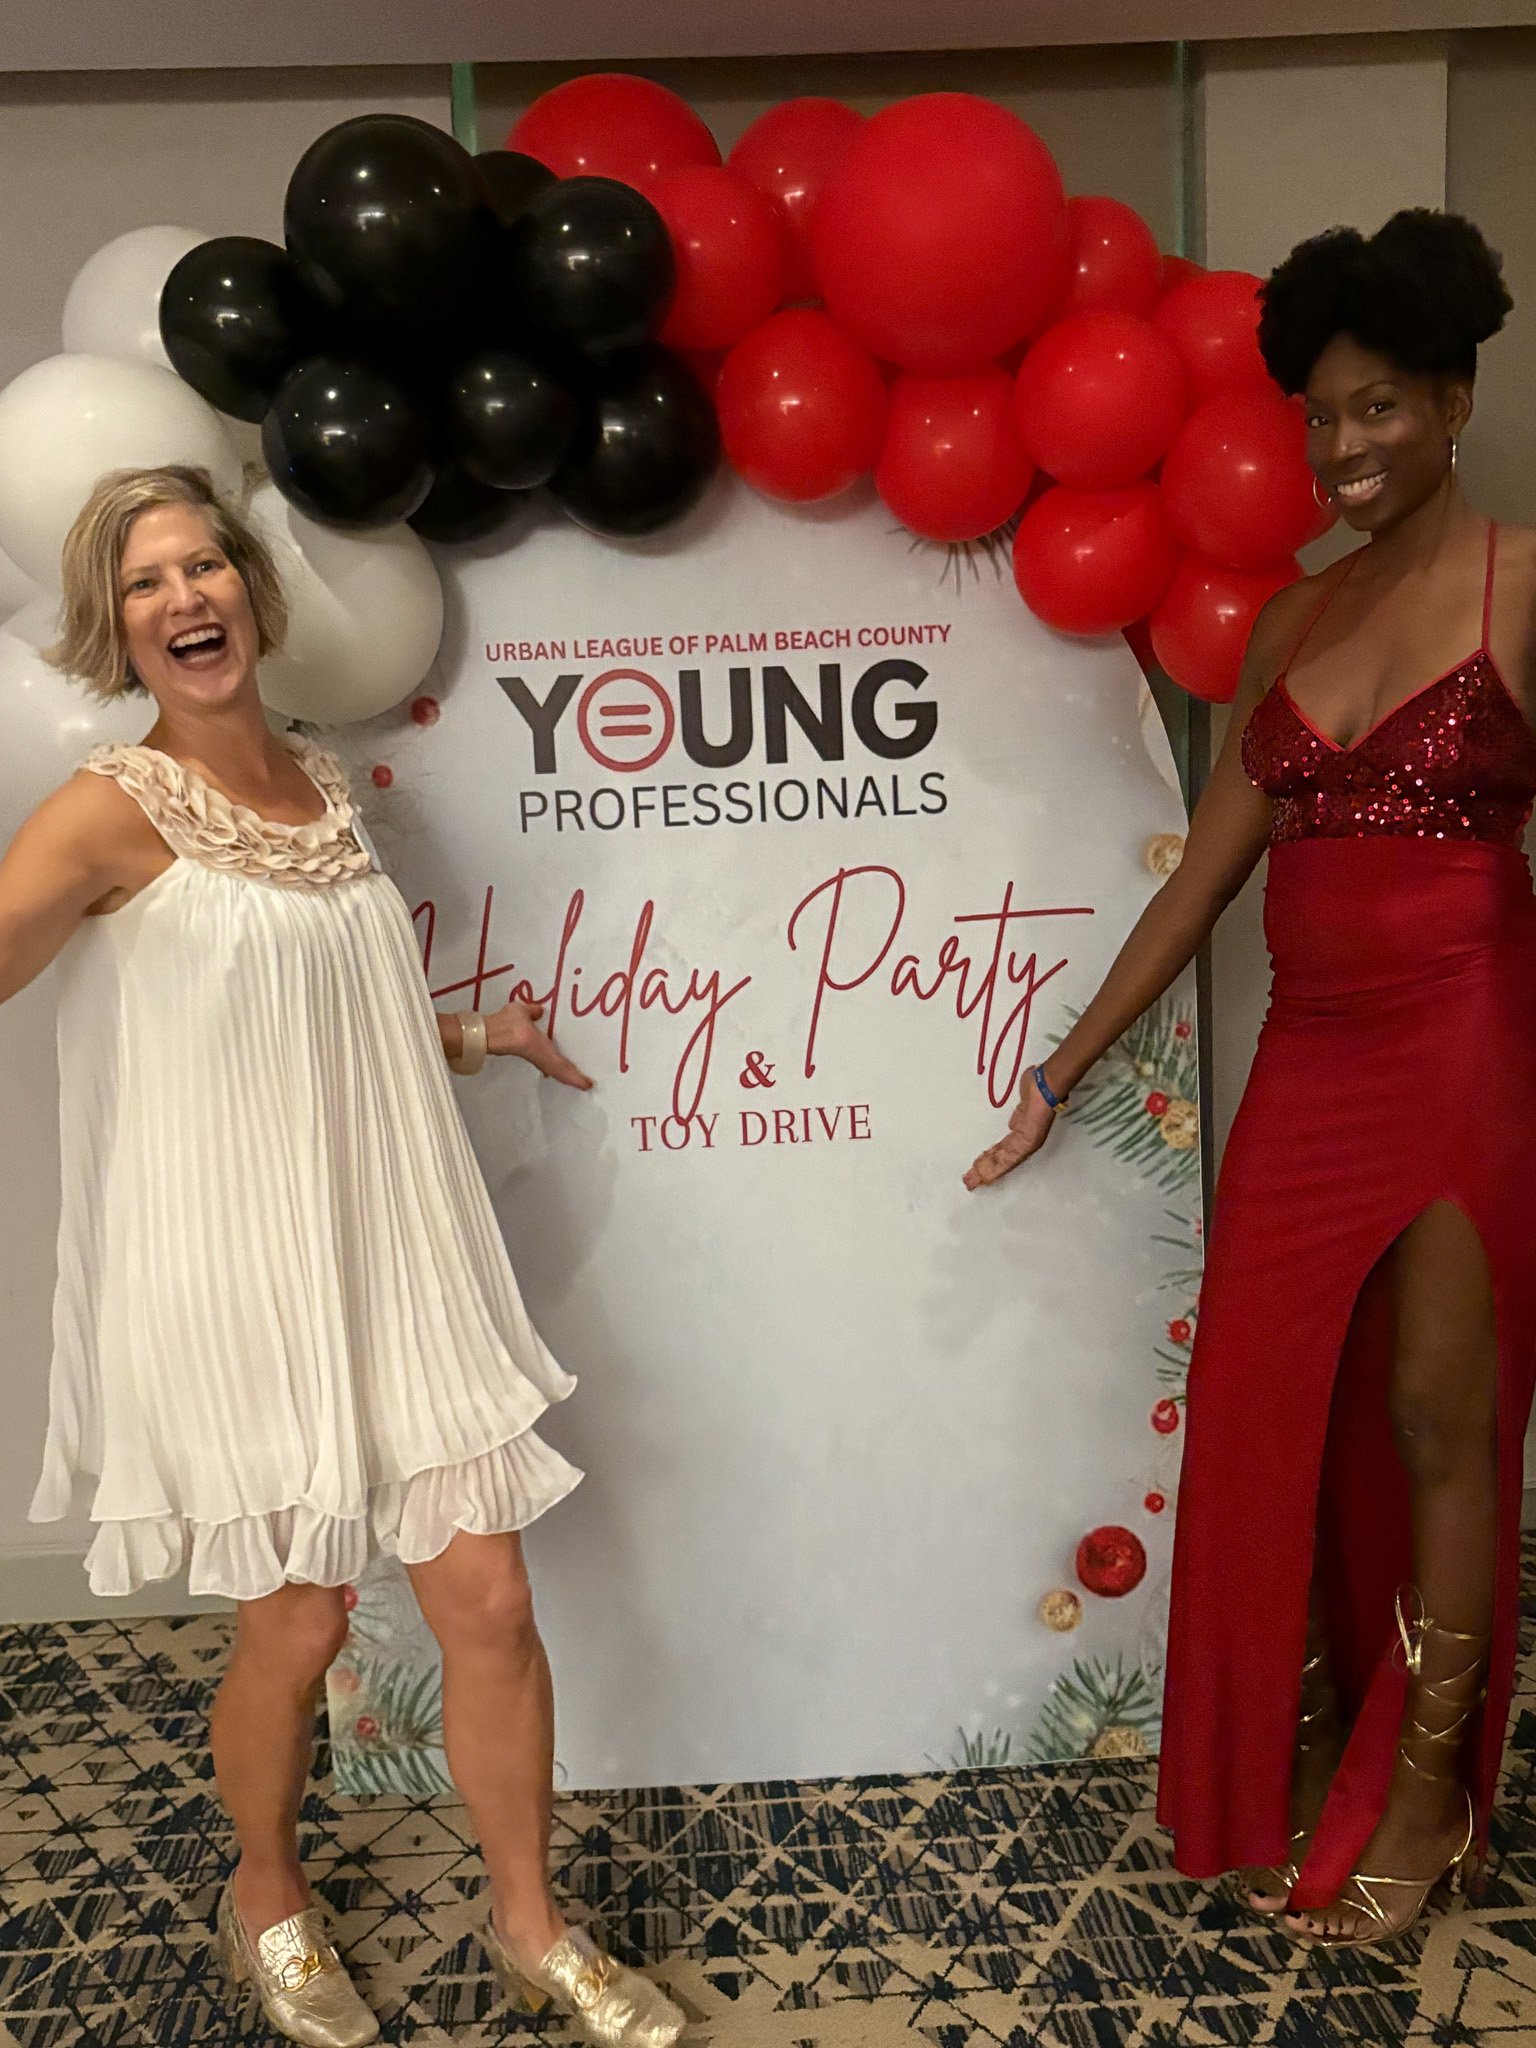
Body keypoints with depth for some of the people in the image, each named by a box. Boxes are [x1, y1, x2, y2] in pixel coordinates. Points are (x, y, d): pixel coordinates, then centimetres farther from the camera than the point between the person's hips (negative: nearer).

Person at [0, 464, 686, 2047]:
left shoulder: (321, 783, 9)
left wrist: (474, 1037, 23)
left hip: (395, 1262, 5)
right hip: (231, 1279, -5)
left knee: (487, 1600, 6)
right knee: (295, 1624, 9)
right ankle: (266, 1899, 42)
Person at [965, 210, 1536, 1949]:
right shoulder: (1292, 622, 10)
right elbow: (1202, 875, 10)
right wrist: (1063, 1072, 10)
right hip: (1308, 1060, 5)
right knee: (1277, 1414, 10)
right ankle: (1305, 1740, 33)